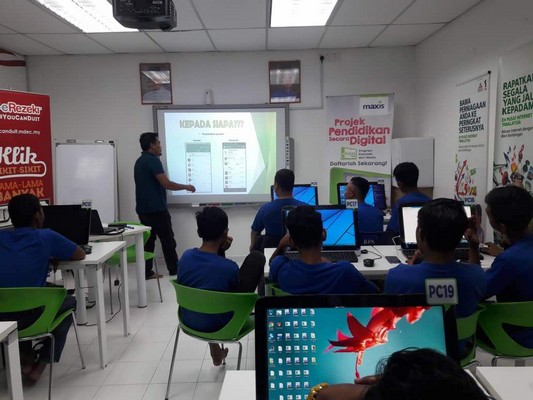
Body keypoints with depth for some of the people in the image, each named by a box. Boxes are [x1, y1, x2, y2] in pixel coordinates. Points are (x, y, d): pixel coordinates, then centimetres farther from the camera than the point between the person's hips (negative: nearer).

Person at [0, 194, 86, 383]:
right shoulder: (47, 237, -3)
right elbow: (81, 255, 9)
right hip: (29, 318, -5)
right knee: (69, 301, 24)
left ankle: (26, 358, 32)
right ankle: (40, 366, 18)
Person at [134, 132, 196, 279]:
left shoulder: (139, 161, 15)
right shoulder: (153, 160, -15)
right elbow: (166, 184, -21)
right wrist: (186, 187, -9)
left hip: (143, 208, 9)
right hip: (156, 208, -9)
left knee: (148, 240, 10)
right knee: (168, 240, 0)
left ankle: (147, 272, 12)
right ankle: (174, 271, 6)